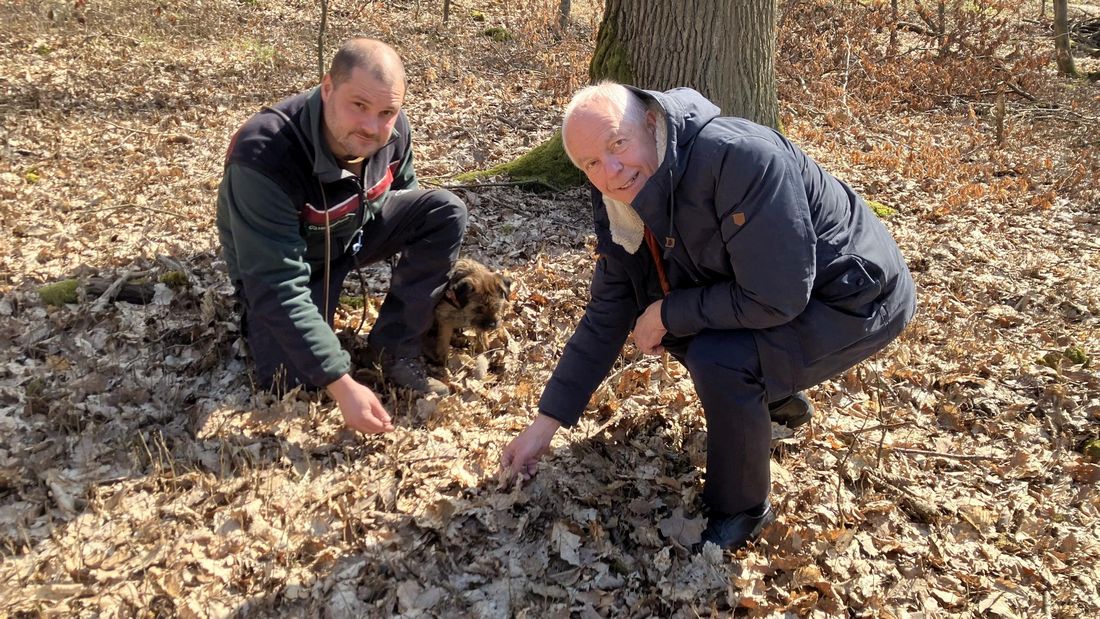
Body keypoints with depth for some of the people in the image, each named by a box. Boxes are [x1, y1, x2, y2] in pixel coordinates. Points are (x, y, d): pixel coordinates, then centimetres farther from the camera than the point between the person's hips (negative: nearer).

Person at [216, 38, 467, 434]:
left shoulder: (392, 129, -22)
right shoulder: (264, 158, -39)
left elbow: (404, 193, 3)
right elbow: (279, 288, -39)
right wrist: (342, 385, -41)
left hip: (356, 231, 5)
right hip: (280, 260, -4)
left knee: (445, 212, -18)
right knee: (291, 381, -20)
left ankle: (393, 350, -9)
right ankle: (256, 318, 15)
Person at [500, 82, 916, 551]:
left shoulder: (738, 157, -33)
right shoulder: (623, 202, -7)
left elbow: (774, 299, -33)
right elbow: (606, 316, -1)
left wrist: (668, 313, -20)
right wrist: (546, 423, -1)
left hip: (859, 297, -8)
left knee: (719, 358, -27)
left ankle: (741, 511, -1)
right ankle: (778, 397, 27)